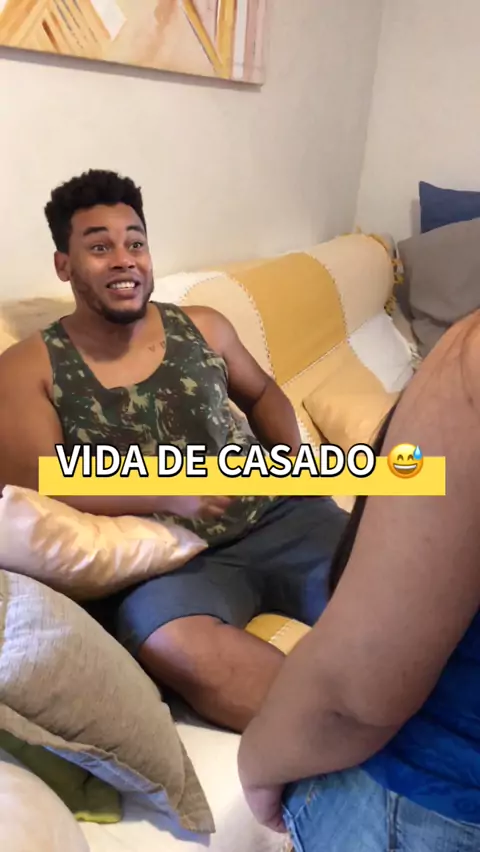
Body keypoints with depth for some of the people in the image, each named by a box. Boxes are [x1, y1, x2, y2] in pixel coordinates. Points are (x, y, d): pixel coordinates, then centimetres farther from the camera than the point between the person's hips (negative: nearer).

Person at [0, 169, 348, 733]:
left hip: (277, 517, 4)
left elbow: (261, 392, 25)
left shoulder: (204, 327, 10)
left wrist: (293, 456, 4)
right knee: (174, 645, -36)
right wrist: (165, 497, -19)